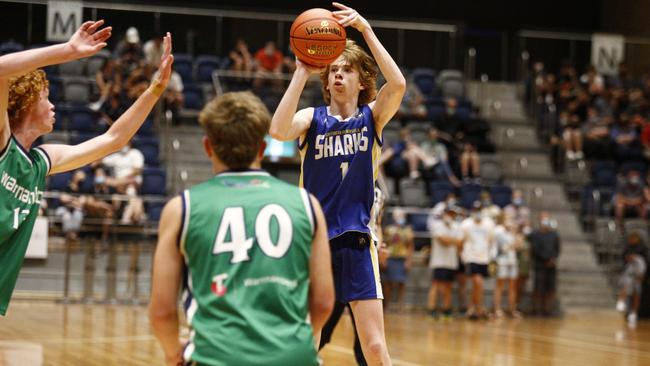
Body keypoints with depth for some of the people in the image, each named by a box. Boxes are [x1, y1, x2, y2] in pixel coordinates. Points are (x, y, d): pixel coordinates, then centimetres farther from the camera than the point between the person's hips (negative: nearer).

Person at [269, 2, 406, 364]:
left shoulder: (372, 117, 3)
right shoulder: (313, 118, 2)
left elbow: (398, 84, -17)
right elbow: (279, 131, -21)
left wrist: (366, 30, -19)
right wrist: (302, 72, -20)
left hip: (356, 242, 0)